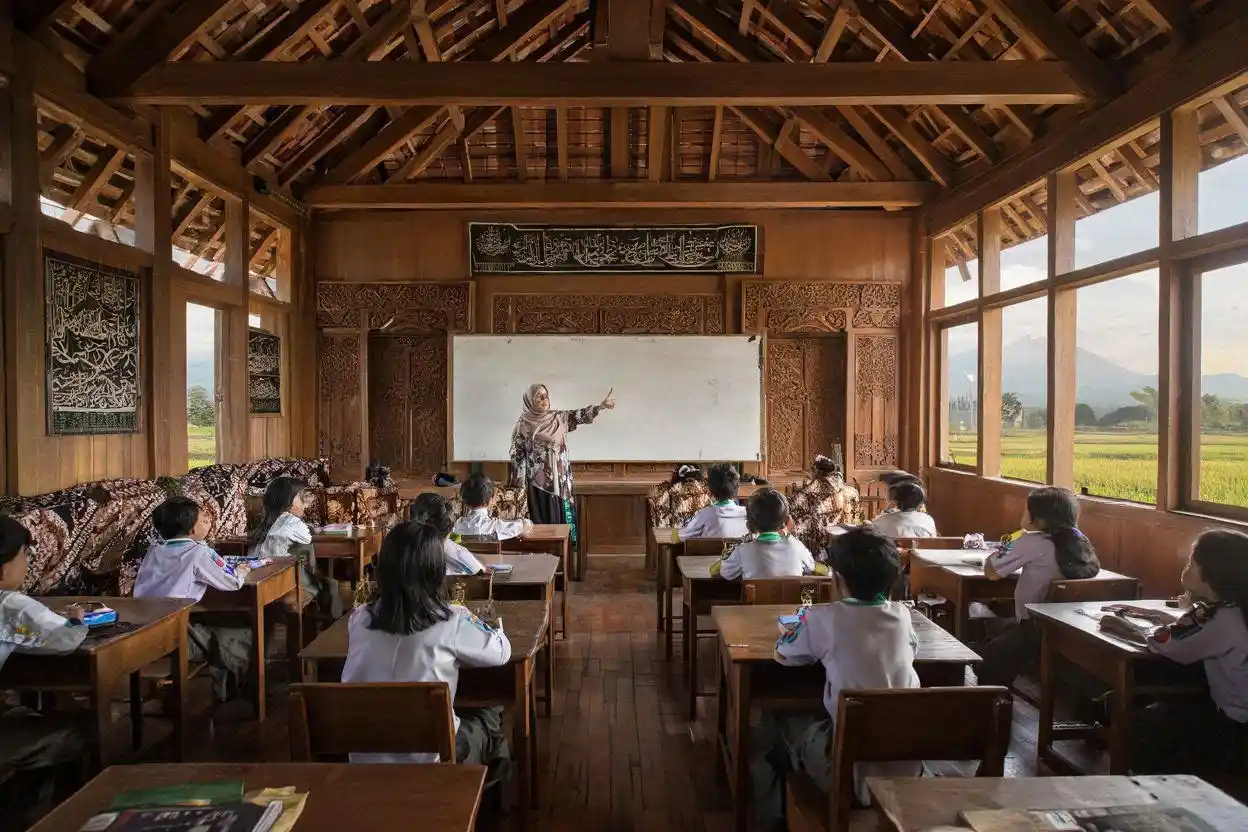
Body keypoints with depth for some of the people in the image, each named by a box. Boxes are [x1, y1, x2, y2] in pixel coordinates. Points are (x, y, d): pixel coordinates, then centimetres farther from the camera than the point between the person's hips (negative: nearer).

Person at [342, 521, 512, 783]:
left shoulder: (359, 619, -6)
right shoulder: (451, 622, -17)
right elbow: (502, 652, -2)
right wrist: (470, 622, 16)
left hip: (363, 757, 4)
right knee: (490, 717, 26)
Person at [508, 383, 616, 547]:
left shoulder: (558, 417, 6)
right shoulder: (523, 424, -5)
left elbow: (579, 416, -2)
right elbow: (517, 454, -4)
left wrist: (600, 406, -16)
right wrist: (520, 484, -7)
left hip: (560, 480, 4)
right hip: (538, 481, -4)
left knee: (562, 517, 8)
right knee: (542, 520, 1)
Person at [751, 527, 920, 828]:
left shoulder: (826, 617, -15)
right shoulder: (902, 615, -3)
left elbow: (781, 653, 0)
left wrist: (806, 622, 20)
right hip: (907, 765, 5)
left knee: (774, 723, 22)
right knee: (803, 722, 31)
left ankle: (772, 820, 37)